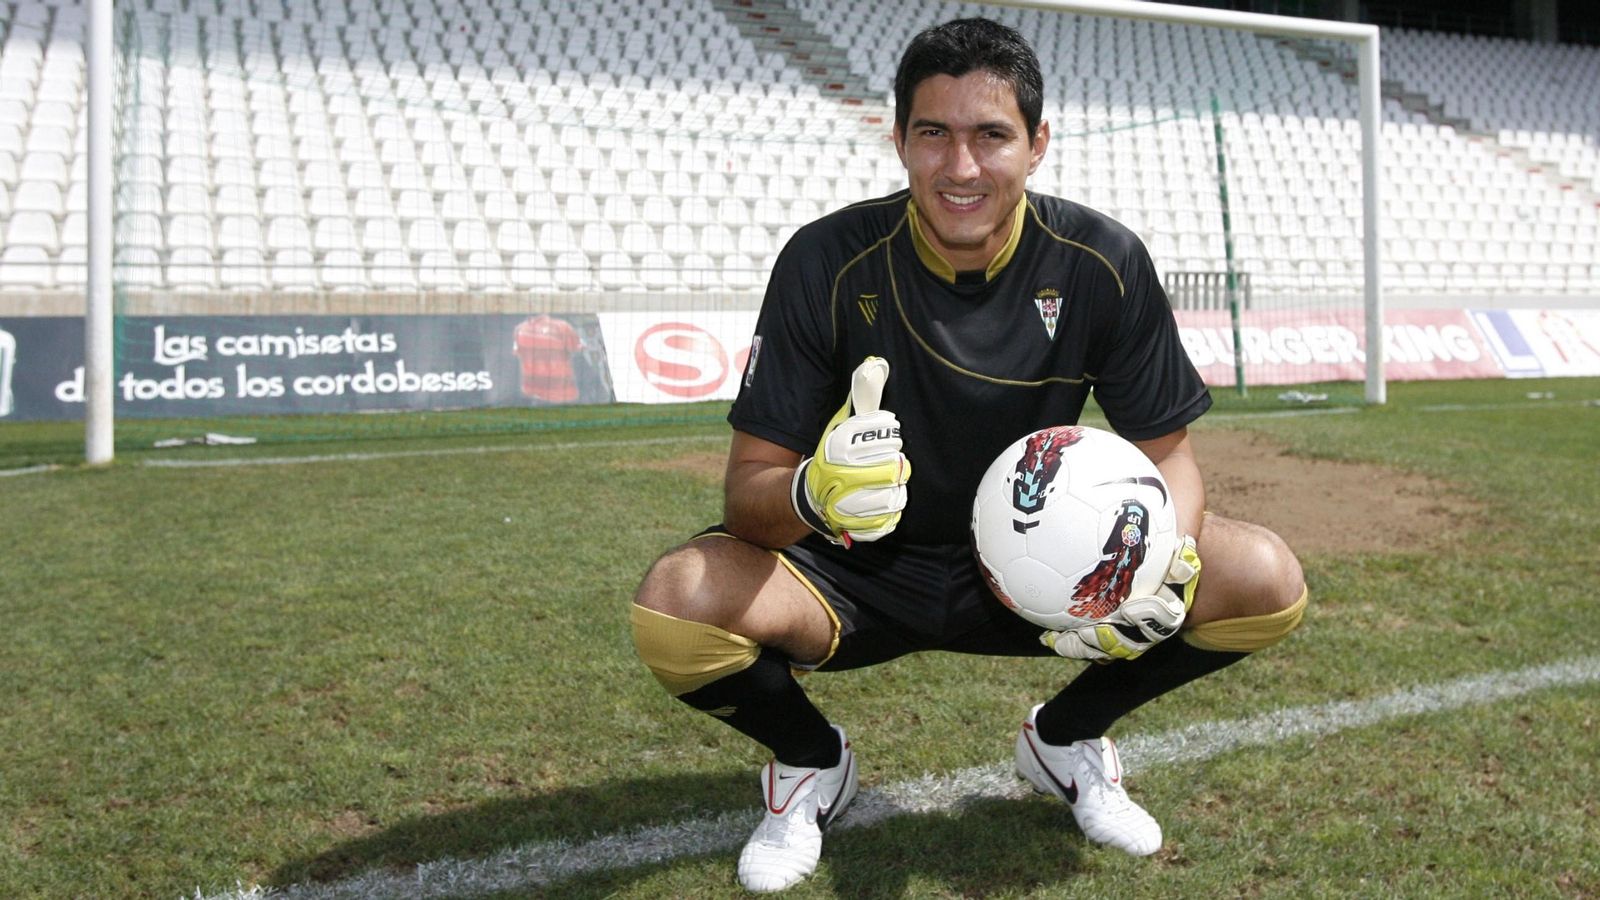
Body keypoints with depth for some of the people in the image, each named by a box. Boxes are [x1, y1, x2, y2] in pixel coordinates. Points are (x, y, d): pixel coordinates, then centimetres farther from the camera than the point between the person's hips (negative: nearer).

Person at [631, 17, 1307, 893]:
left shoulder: (1104, 263, -13)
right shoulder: (829, 260, -19)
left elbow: (1167, 452, -5)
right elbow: (749, 485, -18)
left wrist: (1166, 561, -28)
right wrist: (811, 494, -43)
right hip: (858, 573, -1)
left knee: (1263, 580, -18)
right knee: (675, 606, -31)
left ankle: (1064, 737, 11)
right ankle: (811, 758, 6)